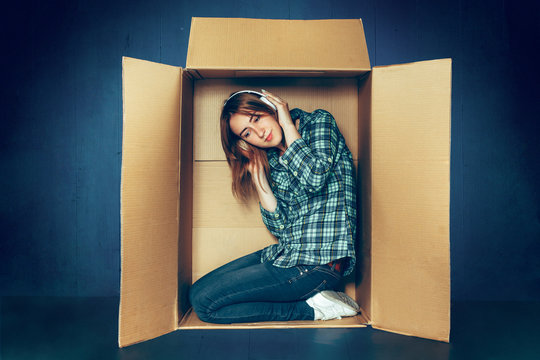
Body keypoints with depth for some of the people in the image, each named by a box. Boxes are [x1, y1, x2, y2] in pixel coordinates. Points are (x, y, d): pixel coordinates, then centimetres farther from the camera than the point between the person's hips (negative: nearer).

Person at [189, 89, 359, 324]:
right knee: (197, 292, 7)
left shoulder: (319, 122, -3)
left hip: (319, 259, -8)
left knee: (205, 303, -11)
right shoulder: (272, 159, 10)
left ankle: (313, 307, -3)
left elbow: (315, 178, -24)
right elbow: (280, 227, 3)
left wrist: (288, 124, -11)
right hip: (287, 252, 8)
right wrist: (256, 172, 0)